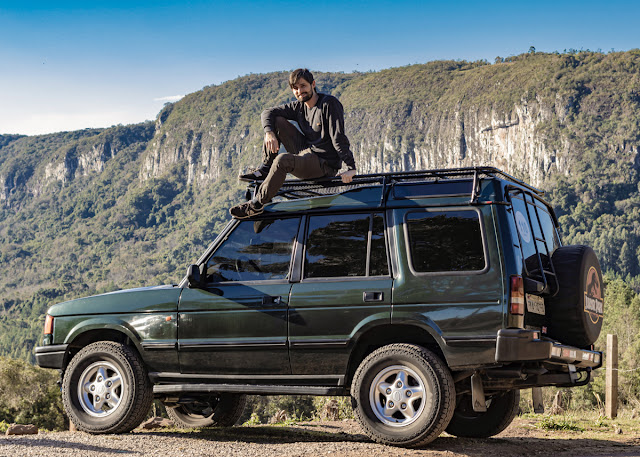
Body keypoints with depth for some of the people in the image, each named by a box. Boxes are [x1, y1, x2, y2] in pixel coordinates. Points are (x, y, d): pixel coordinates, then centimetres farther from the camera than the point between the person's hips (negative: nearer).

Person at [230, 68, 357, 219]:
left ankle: (257, 205, -21)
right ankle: (265, 169, 4)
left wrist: (351, 168, -26)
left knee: (283, 160, -32)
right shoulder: (299, 106, 6)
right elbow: (268, 113, 6)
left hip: (325, 164, -8)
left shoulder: (329, 104, -15)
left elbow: (338, 138, -21)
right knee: (277, 121, 3)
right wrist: (269, 133, -16)